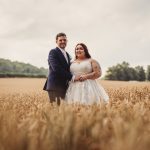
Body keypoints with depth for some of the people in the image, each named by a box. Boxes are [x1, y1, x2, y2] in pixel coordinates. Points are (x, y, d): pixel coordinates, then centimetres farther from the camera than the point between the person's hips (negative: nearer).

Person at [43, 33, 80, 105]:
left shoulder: (67, 54, 21)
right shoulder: (53, 52, -5)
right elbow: (56, 68, -18)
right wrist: (72, 77, -18)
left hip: (64, 86, 8)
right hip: (55, 86, -8)